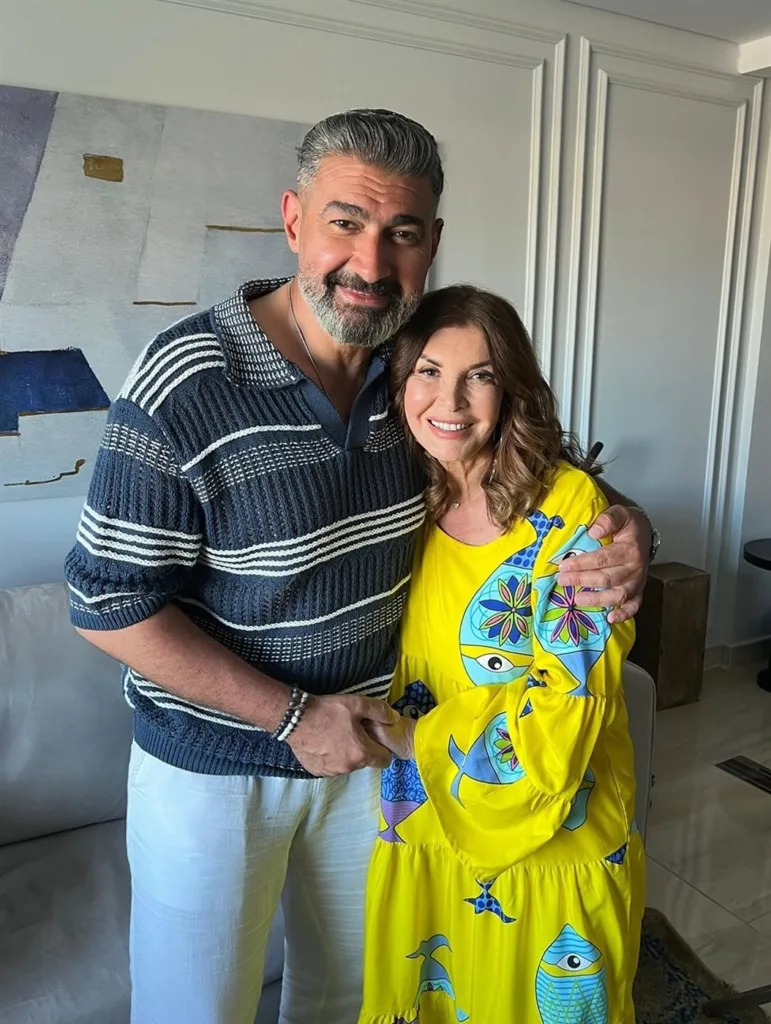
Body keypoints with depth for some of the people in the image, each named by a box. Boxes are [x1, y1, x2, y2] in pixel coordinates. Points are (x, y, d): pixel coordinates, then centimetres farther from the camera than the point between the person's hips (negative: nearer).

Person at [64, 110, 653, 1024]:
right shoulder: (182, 385, -25)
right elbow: (111, 604, -20)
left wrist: (621, 524, -16)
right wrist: (292, 716, -20)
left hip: (368, 734, 5)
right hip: (213, 763, -4)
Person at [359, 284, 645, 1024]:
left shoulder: (569, 508, -18)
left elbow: (570, 703, -20)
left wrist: (412, 739, -16)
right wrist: (363, 725, -7)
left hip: (549, 846, -4)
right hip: (421, 833, 4)